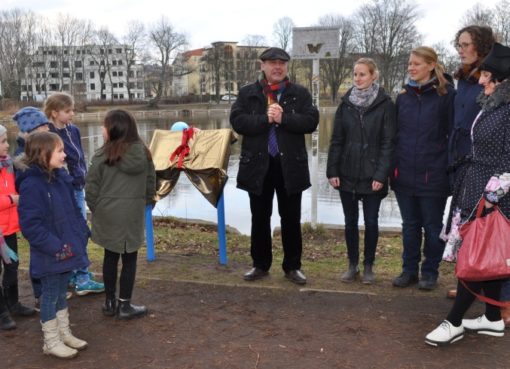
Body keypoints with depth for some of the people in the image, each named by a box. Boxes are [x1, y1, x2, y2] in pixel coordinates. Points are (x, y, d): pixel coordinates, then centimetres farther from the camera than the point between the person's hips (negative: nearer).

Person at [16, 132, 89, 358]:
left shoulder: (60, 177, 4)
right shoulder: (31, 185, -22)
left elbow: (73, 209, 15)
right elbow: (30, 224, -24)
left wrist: (82, 232, 6)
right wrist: (55, 247, -23)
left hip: (67, 249, 8)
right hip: (49, 255, -8)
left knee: (61, 292, 20)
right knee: (50, 295, 7)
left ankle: (65, 334, 35)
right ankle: (51, 342, 23)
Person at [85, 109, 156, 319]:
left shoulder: (103, 155, -11)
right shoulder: (144, 153, -3)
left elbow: (91, 188, -7)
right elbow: (151, 183, 6)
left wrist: (95, 210, 7)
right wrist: (145, 203, 19)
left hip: (108, 215, -1)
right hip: (133, 215, 1)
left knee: (110, 257, 13)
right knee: (129, 258, 9)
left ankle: (110, 303, 23)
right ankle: (124, 305, 15)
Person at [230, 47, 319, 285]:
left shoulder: (300, 94, 5)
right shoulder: (247, 93, 4)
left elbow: (311, 121, -8)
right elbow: (237, 121, -9)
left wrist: (283, 119, -19)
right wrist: (265, 119, -19)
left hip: (290, 164, 0)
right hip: (258, 164, 0)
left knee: (291, 219, 7)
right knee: (260, 218, 10)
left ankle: (292, 266, 20)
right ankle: (260, 264, 24)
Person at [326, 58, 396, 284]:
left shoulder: (385, 104, -5)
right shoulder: (346, 103, 6)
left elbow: (388, 142, -7)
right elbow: (336, 140, 6)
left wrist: (381, 174, -14)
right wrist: (332, 170, 0)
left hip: (372, 176, -3)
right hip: (347, 174, 3)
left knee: (371, 222, 6)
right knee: (350, 221, 10)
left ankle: (368, 266, 20)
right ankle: (352, 265, 23)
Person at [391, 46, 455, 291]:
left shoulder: (446, 95, -5)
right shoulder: (403, 96, 9)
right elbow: (395, 133, 12)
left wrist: (450, 168, -9)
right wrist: (392, 166, 7)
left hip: (433, 175, -4)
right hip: (405, 174, 4)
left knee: (432, 226, 9)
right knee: (410, 225, 13)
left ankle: (430, 272, 22)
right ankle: (409, 270, 24)